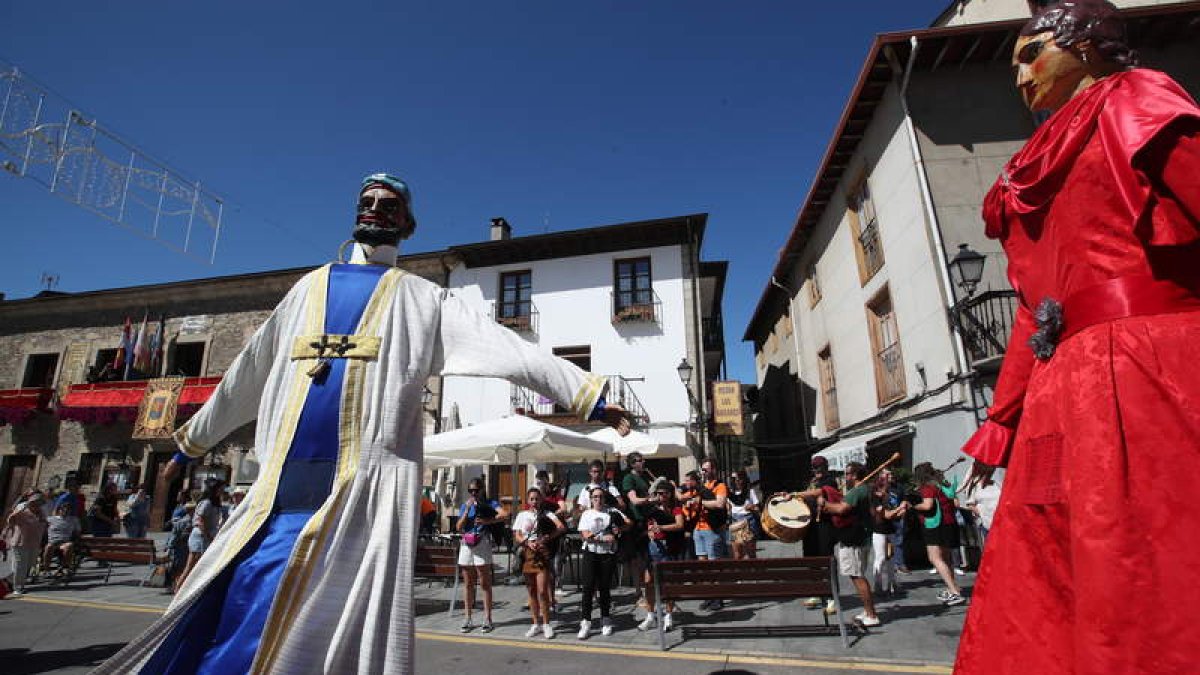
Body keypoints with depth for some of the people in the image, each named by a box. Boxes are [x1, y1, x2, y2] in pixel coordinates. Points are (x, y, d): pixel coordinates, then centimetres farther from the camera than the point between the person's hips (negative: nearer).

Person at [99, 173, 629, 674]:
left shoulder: (421, 298, 11)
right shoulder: (311, 286, 22)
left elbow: (509, 349, 1)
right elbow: (248, 374, 28)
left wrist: (589, 398, -5)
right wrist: (190, 442, 32)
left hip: (366, 491, -3)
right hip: (281, 490, 4)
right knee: (236, 616, 1)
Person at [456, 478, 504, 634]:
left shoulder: (489, 503, 1)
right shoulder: (465, 506, 13)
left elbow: (505, 514, -15)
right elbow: (459, 527, 2)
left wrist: (487, 521, -18)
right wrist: (467, 510, -6)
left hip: (482, 545, -4)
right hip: (466, 545, 4)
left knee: (485, 584, 0)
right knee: (468, 584, 10)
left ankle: (487, 619, 7)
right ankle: (468, 619, 18)